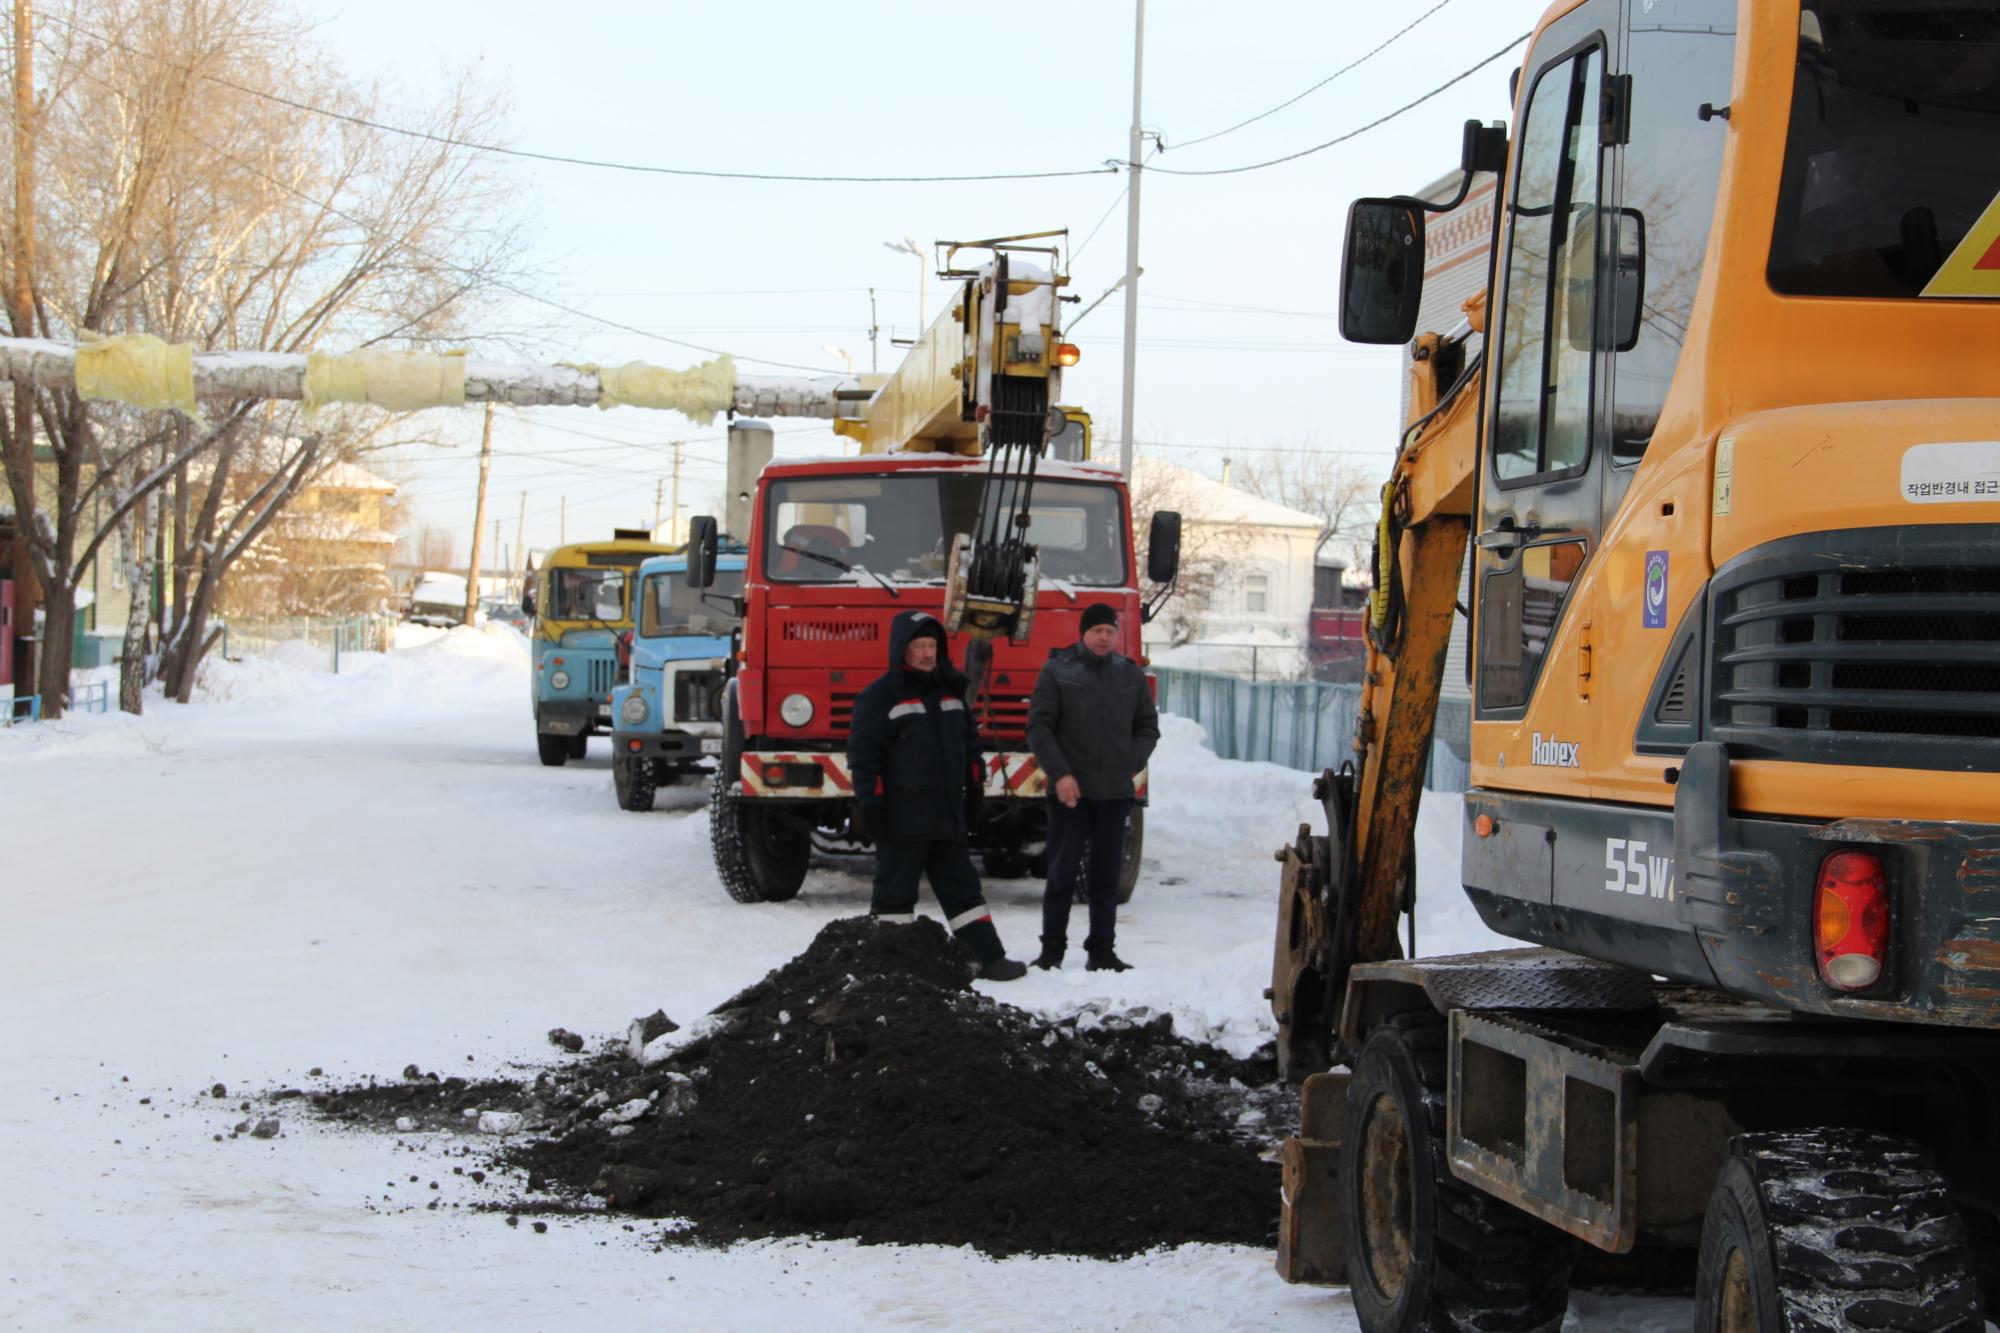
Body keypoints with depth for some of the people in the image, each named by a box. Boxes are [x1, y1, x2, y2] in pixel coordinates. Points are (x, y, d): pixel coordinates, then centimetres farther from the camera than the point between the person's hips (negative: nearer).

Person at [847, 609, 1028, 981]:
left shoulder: (950, 692, 14)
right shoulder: (880, 696, -7)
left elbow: (969, 742, 23)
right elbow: (863, 752, -10)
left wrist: (974, 786, 17)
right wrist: (869, 803, -14)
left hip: (947, 817, 6)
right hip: (901, 820, -6)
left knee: (962, 888, 10)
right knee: (895, 893, -1)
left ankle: (990, 957, 12)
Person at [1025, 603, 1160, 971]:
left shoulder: (1131, 674, 9)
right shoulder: (1056, 671, -2)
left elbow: (1148, 727, 15)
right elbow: (1039, 727, -5)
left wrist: (1132, 763, -2)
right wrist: (1060, 774, -14)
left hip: (1116, 792, 3)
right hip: (1070, 790, -3)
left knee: (1107, 876, 7)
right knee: (1062, 873, 1)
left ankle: (1101, 949, 13)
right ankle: (1052, 948, 9)